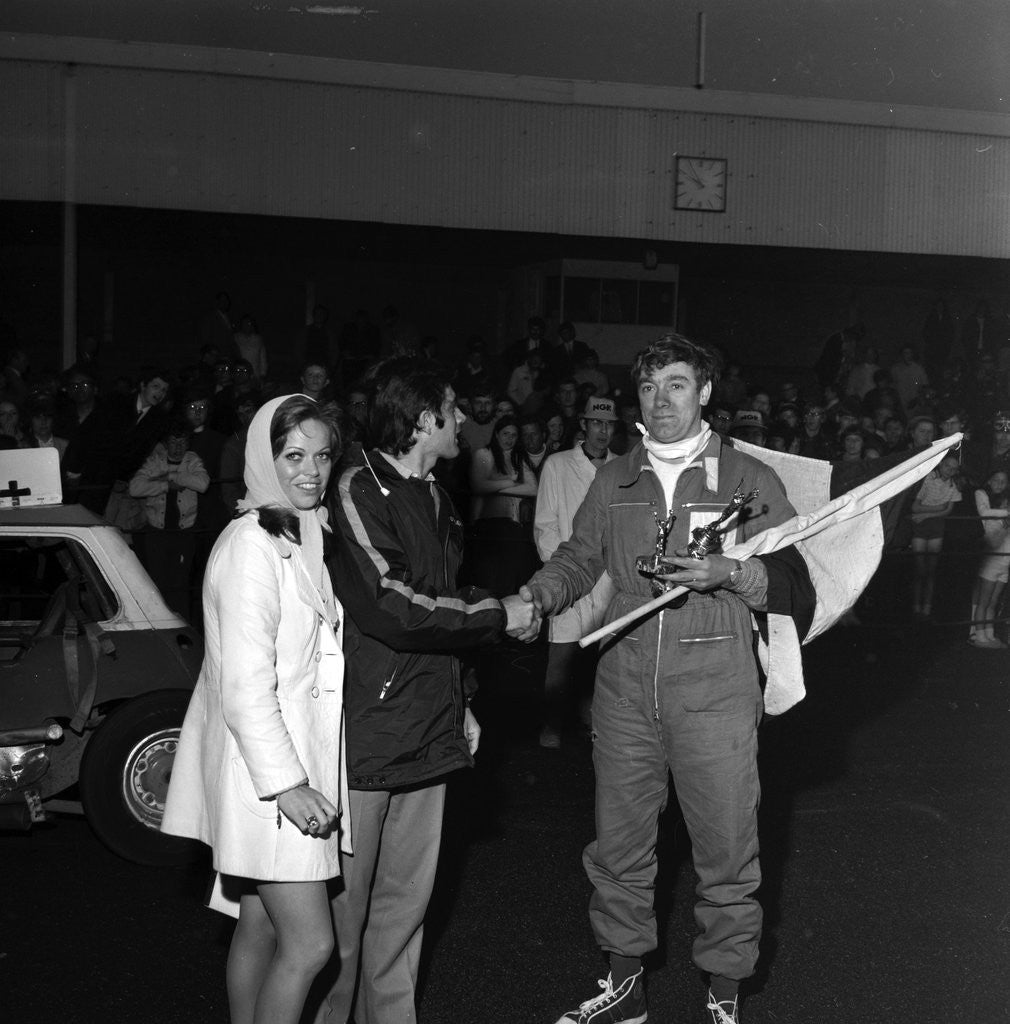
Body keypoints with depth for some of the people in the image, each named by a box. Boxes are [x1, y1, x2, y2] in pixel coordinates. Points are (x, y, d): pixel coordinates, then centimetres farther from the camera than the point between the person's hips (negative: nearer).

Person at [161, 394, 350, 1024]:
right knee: (310, 943, -7)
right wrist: (284, 782, -20)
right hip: (265, 767, -9)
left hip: (295, 765, 9)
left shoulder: (306, 536, 13)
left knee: (262, 928, 14)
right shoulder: (253, 545, -17)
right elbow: (244, 685, -20)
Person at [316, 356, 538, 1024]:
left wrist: (460, 704, 22)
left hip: (429, 735, 8)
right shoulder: (360, 492, -12)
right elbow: (388, 606, -21)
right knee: (346, 901, 1)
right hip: (365, 735, -8)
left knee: (407, 897, 13)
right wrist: (498, 617, -13)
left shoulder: (435, 499, 16)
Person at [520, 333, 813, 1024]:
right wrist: (536, 596, -4)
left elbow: (792, 585, -1)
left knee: (726, 856, 4)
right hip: (624, 694, 3)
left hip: (715, 699, -3)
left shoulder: (751, 480, 1)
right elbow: (579, 559, 15)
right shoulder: (614, 481, 11)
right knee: (619, 847, 12)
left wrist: (728, 575, -18)